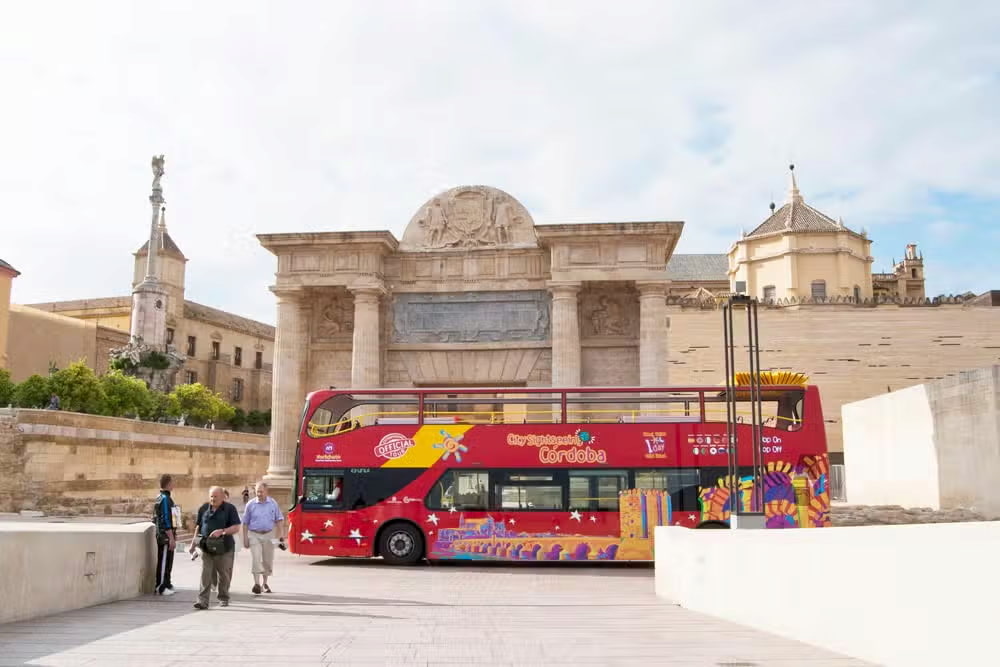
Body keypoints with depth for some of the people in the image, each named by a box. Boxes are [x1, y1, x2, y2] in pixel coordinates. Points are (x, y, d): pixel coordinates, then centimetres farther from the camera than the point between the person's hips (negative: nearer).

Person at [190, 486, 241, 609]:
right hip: (207, 548, 2)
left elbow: (236, 528, -7)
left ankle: (223, 598, 24)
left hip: (224, 548, -2)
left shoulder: (230, 509, -3)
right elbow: (198, 526, 18)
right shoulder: (203, 508, 9)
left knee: (224, 575, 7)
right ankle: (203, 600, -7)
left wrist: (221, 531, -21)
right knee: (206, 574, -6)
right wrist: (194, 542, 12)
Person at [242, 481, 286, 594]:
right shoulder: (250, 504, -2)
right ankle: (257, 584, -16)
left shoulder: (273, 503, 0)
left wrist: (281, 535, -3)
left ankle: (265, 583, 24)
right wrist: (245, 538, -1)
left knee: (268, 560, 8)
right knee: (256, 559, -15)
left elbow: (279, 520, 5)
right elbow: (245, 523, 3)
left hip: (268, 535, 2)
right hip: (254, 535, -2)